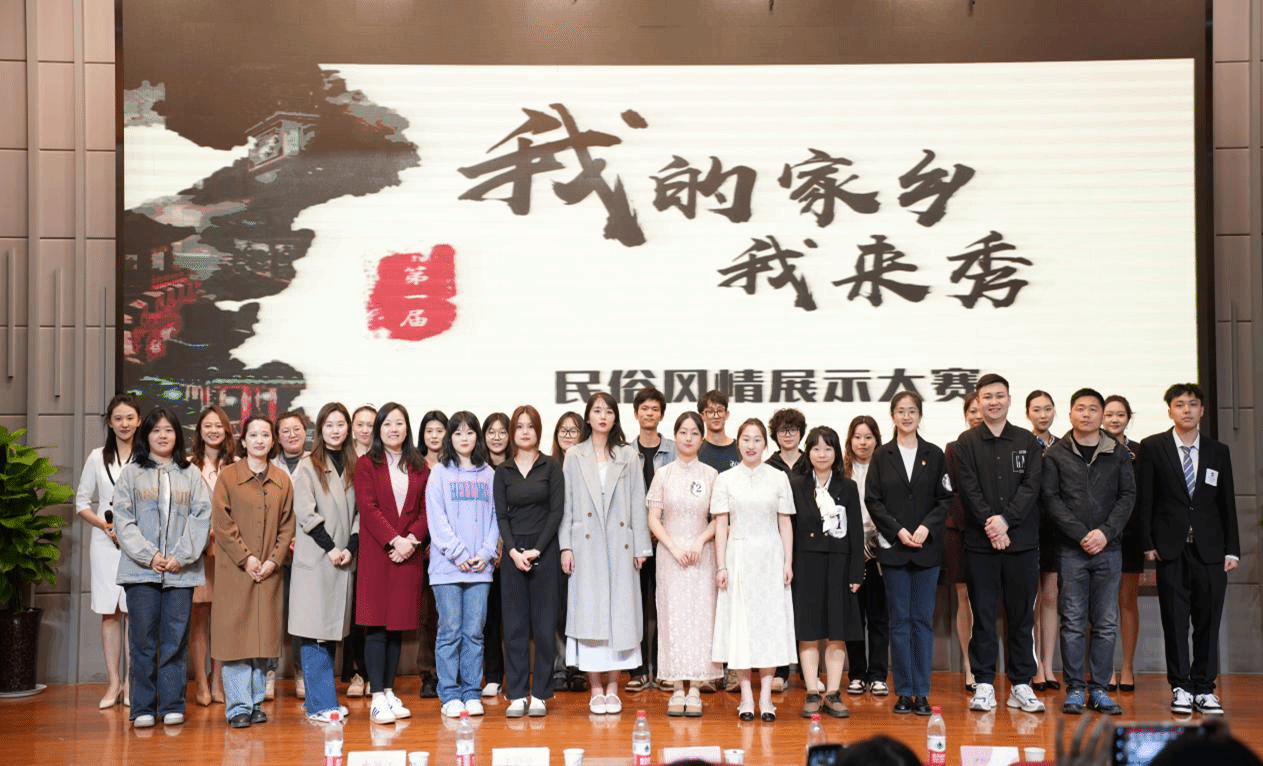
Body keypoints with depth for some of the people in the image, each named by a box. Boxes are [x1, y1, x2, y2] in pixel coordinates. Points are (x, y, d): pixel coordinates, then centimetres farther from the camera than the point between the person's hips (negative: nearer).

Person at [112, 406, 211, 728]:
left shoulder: (191, 474, 11)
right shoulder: (130, 473, 8)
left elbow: (202, 517, 3)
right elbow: (122, 519, 0)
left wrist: (182, 556, -9)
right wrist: (148, 555, -11)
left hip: (181, 571, 1)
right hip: (140, 569, -1)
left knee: (176, 639, 3)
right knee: (142, 640, 1)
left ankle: (172, 705, 10)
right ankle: (143, 708, 8)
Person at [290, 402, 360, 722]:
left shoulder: (353, 467, 12)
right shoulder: (308, 466, 0)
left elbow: (360, 512, 9)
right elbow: (305, 513, -7)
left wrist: (351, 547, -4)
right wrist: (330, 547, -11)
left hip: (344, 560, 5)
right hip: (314, 560, -4)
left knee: (333, 630, 6)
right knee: (315, 631, -6)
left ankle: (316, 697, 14)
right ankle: (321, 703, -3)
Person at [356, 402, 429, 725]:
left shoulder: (419, 467, 12)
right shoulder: (366, 466, 4)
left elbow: (424, 510, 7)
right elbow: (368, 508, -6)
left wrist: (411, 540, -9)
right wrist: (394, 540, -16)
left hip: (408, 554, 3)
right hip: (376, 554, -3)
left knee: (398, 625, 7)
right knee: (376, 625, -4)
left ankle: (390, 691, 15)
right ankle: (378, 698, -3)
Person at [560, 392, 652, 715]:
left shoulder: (628, 457, 8)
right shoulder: (574, 457, 7)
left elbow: (637, 503, 6)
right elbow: (566, 504, 5)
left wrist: (641, 547, 2)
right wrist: (565, 546, -2)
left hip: (619, 545, 1)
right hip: (586, 545, 0)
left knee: (620, 611, 1)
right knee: (588, 613, -2)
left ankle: (612, 688, 10)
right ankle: (596, 689, 6)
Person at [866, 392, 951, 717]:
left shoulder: (934, 455, 6)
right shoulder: (882, 455, 4)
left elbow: (945, 499, 3)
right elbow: (873, 500, 0)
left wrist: (927, 527, -12)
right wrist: (898, 531, -10)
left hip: (927, 548, 0)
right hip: (893, 547, 0)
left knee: (923, 619, 3)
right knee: (900, 620, 3)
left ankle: (922, 692, 9)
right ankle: (904, 692, 9)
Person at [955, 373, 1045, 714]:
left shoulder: (1027, 441, 8)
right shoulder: (967, 442, 4)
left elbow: (1031, 486, -2)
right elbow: (969, 488, -4)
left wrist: (1006, 519, -14)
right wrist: (990, 524, -15)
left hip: (1021, 541, 1)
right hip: (980, 543, -1)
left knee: (1021, 615, 6)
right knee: (983, 615, 3)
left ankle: (1021, 685, 14)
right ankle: (984, 684, 10)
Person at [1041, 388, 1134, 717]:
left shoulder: (1119, 454, 9)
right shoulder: (1055, 455, 4)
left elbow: (1128, 496, 4)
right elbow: (1051, 498, -2)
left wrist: (1106, 532, -11)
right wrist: (1081, 534, -12)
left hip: (1109, 549, 2)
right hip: (1071, 550, -2)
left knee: (1107, 624, 4)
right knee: (1073, 622, 0)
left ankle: (1099, 689, 13)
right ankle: (1074, 689, 7)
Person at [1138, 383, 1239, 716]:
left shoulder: (1218, 451, 10)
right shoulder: (1152, 447, 2)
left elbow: (1228, 503, 10)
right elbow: (1145, 499, 1)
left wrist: (1232, 549, 4)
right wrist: (1148, 543, -5)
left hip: (1210, 549, 2)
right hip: (1171, 548, -2)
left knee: (1208, 620, 4)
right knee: (1175, 620, 1)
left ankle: (1204, 689, 13)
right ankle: (1181, 688, 9)